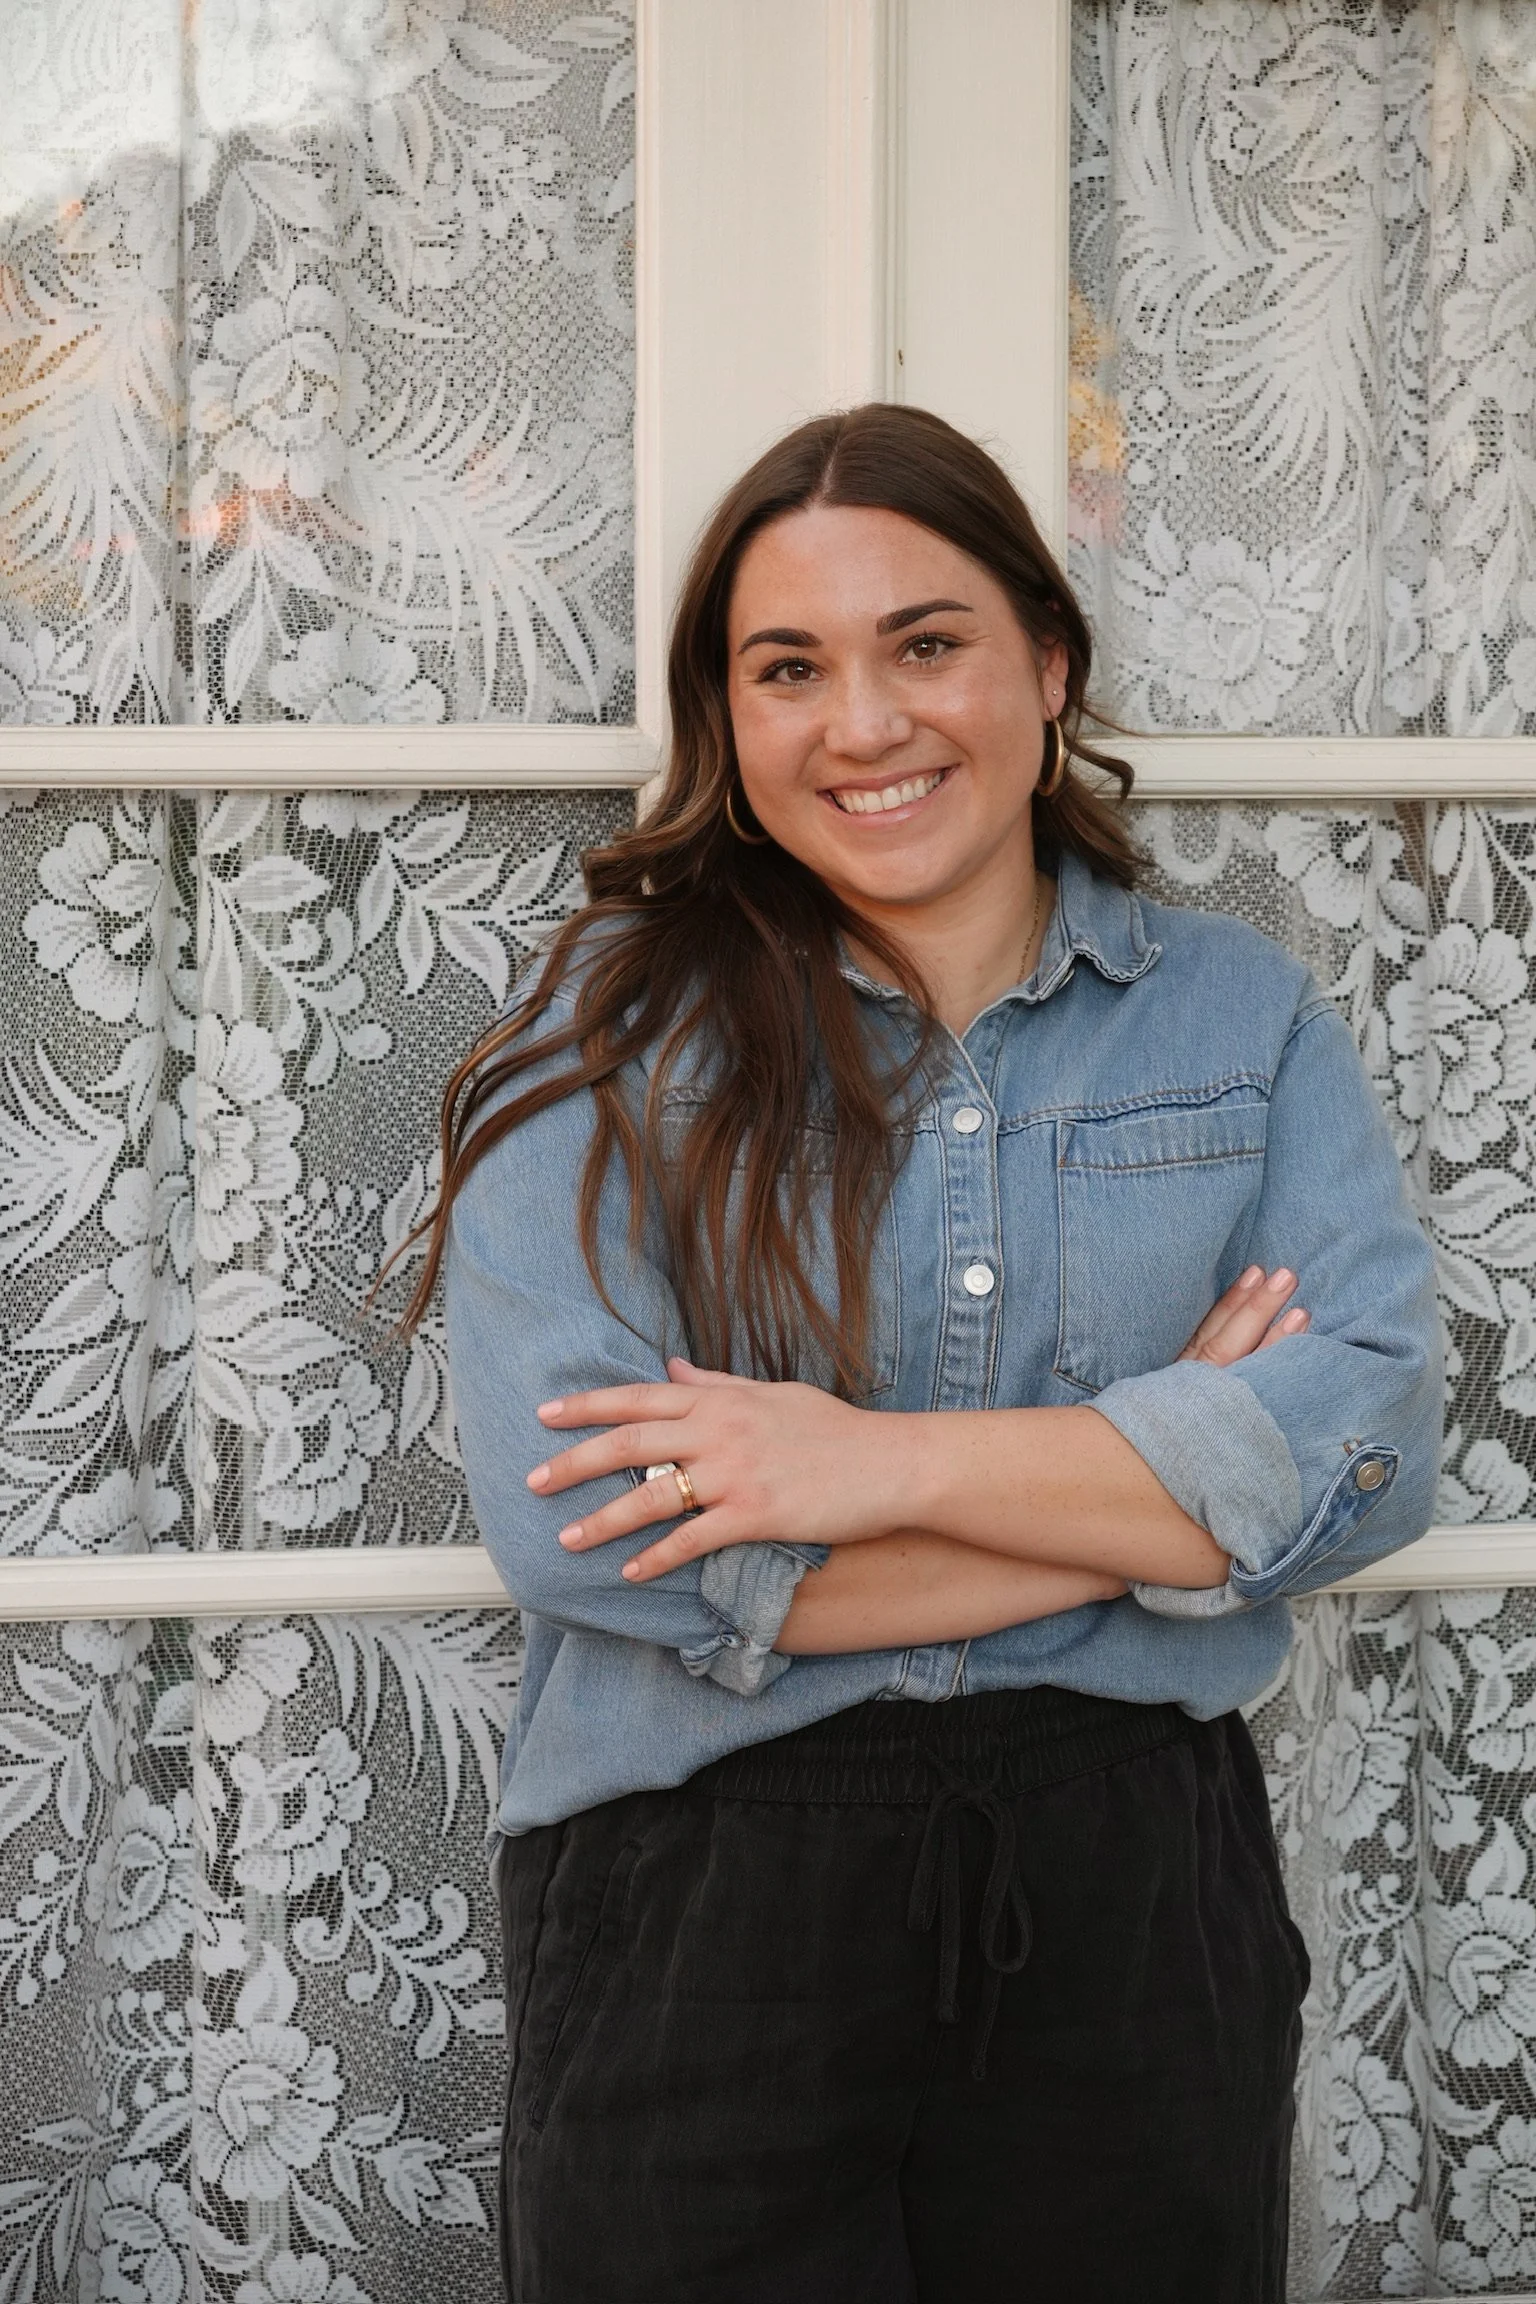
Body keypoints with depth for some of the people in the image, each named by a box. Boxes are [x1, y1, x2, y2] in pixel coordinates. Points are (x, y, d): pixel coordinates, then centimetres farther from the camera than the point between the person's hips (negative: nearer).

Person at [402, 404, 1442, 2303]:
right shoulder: (611, 1029, -3)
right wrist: (1163, 1475, -12)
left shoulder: (1245, 1018, 5)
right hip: (699, 1905, -2)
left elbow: (1372, 1444, -8)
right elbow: (573, 1524, -16)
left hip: (1131, 1881, 2)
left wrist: (893, 1459, -19)